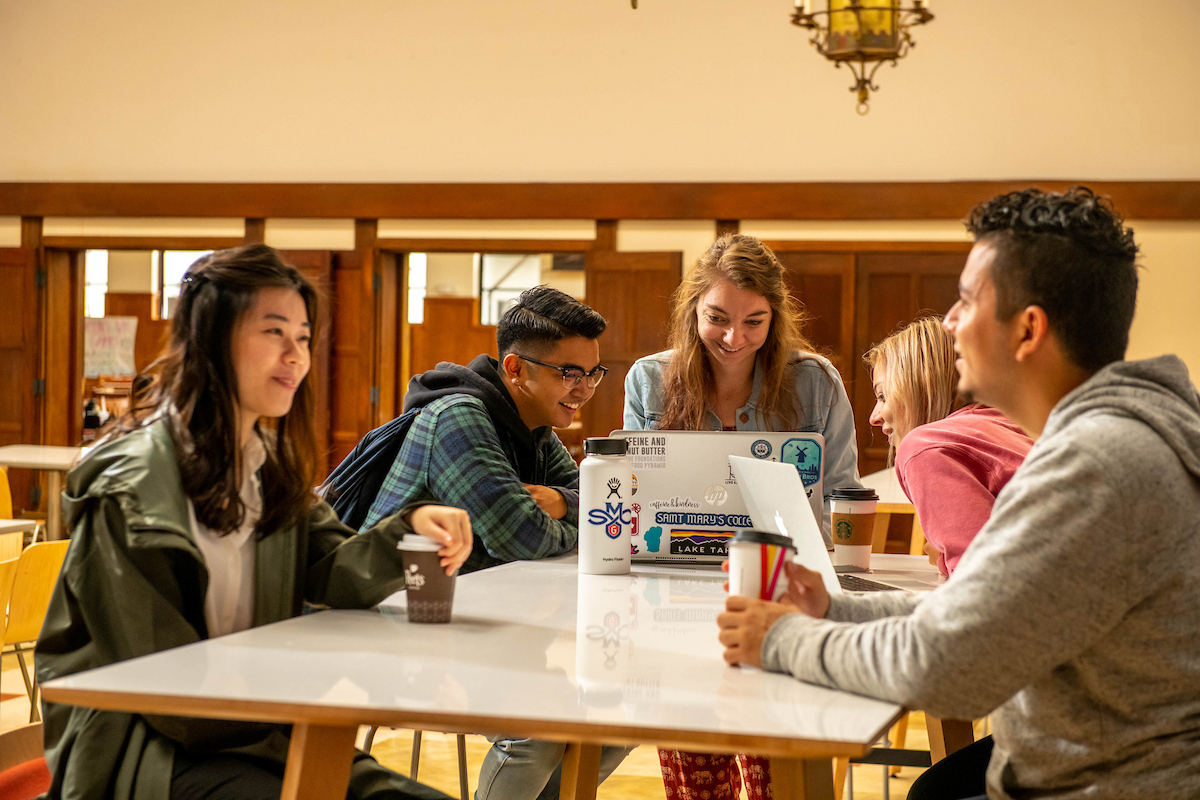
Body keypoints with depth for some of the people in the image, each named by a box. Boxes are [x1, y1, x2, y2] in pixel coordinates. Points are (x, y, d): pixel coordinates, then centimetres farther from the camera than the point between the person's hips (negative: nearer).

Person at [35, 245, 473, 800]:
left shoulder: (269, 463, 14)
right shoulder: (131, 484, -16)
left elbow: (328, 572, 1)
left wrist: (410, 528, -19)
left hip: (255, 734, 8)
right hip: (139, 748, -8)